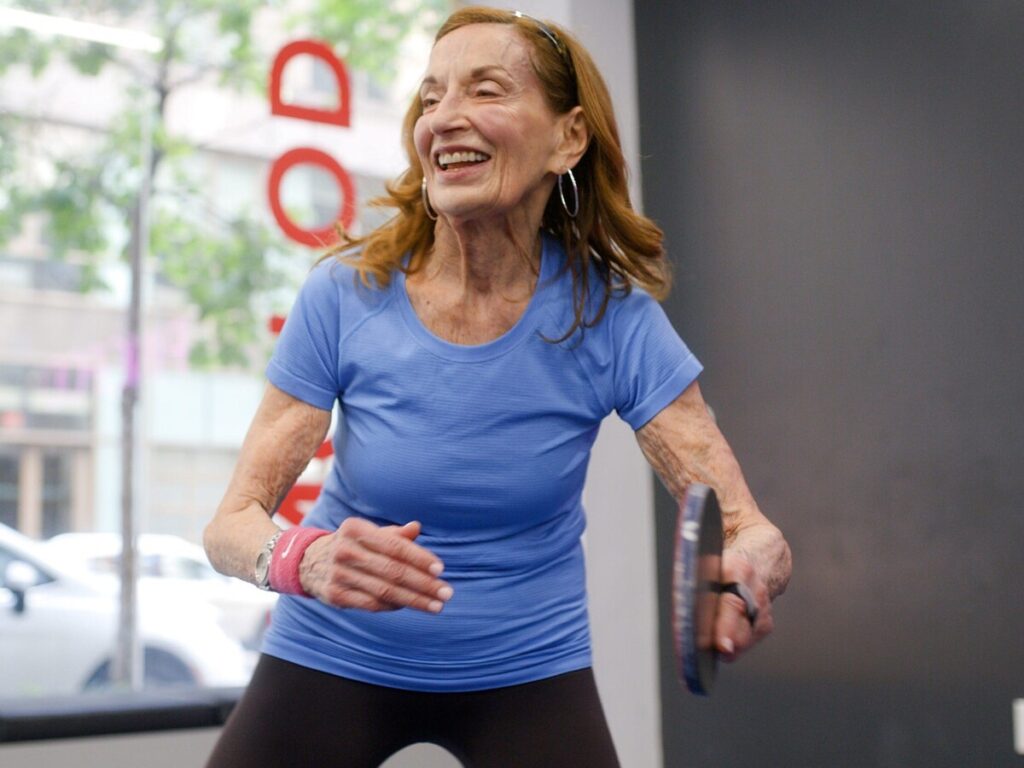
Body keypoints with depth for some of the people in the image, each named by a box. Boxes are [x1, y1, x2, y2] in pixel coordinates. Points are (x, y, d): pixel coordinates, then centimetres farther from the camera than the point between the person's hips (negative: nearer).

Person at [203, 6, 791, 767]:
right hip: (336, 656, 0)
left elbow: (749, 529, -18)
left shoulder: (611, 316, -17)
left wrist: (749, 572, -43)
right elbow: (232, 522, -15)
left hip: (525, 669, 1)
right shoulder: (345, 296, -17)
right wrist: (307, 560, -39)